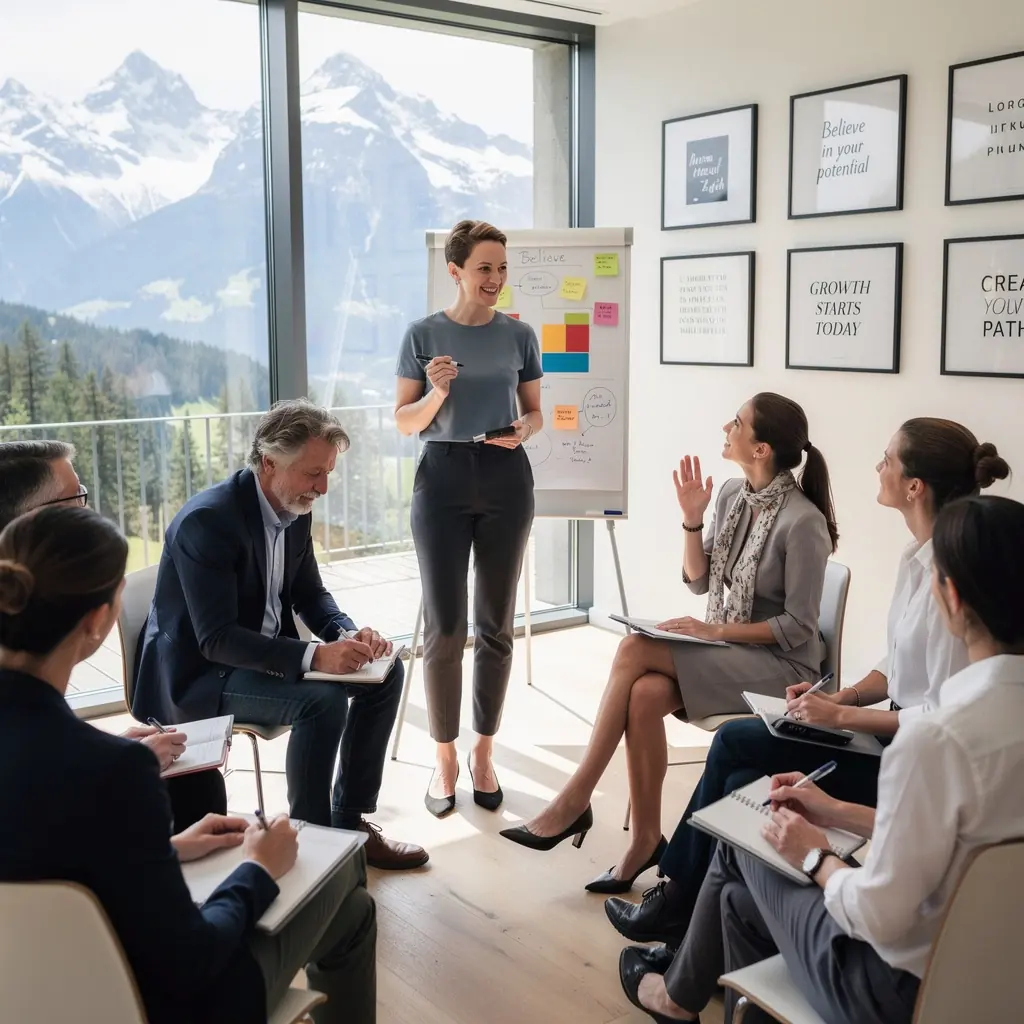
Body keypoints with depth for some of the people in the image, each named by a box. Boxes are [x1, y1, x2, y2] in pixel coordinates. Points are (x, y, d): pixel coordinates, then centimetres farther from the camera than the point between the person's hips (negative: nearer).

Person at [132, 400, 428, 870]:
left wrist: (348, 634, -12)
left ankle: (349, 821, 8)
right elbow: (216, 640, -30)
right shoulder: (207, 520, -26)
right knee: (323, 697, -30)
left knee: (385, 672, 0)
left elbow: (309, 593, 10)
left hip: (267, 652, 9)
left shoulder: (294, 507, -1)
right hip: (199, 674, -9)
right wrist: (314, 656, -39)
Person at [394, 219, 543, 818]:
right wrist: (436, 392, -17)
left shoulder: (519, 335, 5)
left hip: (506, 480, 2)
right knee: (444, 627, -1)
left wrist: (524, 429, -10)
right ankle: (445, 758, 13)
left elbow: (535, 411, 12)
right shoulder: (424, 335, 1)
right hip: (444, 477, -1)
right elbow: (405, 422, 3)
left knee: (495, 624, 6)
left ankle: (484, 752, 19)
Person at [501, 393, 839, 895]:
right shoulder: (733, 495, 5)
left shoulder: (803, 521, -18)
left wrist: (716, 630, -19)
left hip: (781, 662, -6)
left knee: (635, 650, -26)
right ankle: (644, 841, -14)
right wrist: (692, 519, -5)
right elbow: (699, 581, 9)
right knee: (645, 694, -26)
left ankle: (575, 799, -16)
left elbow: (798, 627, -15)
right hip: (724, 647, 7)